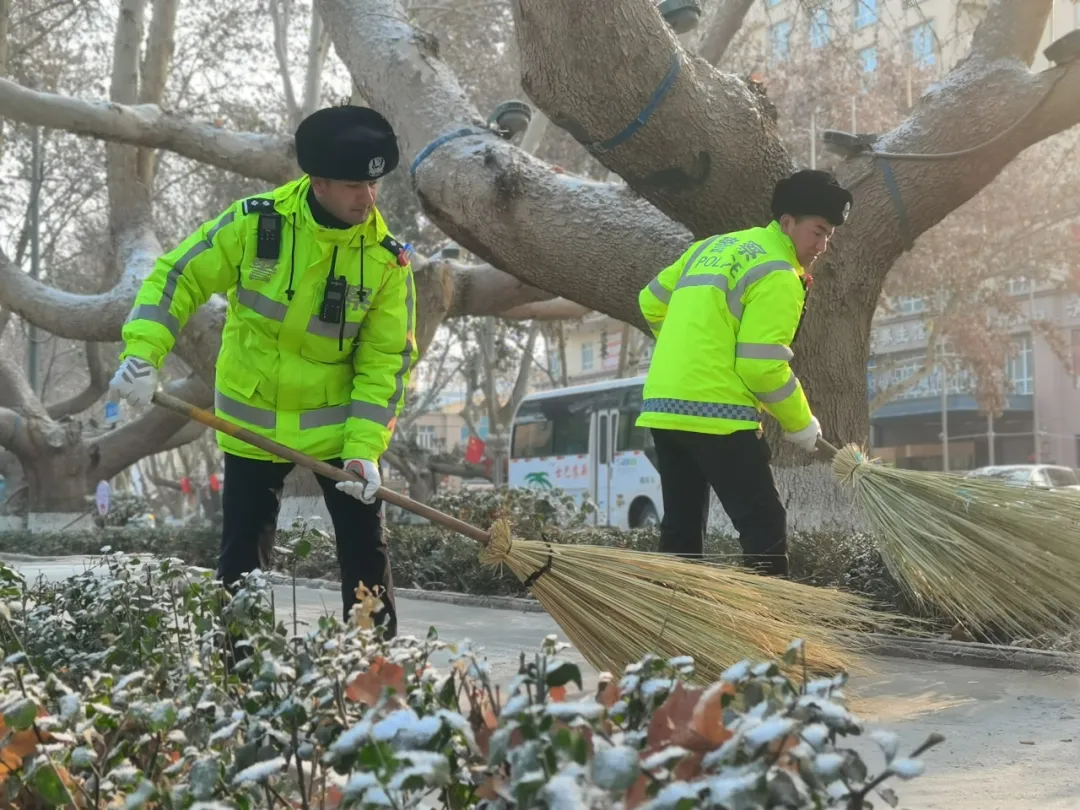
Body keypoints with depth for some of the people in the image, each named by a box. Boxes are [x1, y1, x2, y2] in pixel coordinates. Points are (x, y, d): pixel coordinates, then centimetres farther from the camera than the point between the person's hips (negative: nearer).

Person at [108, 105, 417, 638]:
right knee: (242, 558, 6)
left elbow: (384, 362, -10)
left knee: (365, 553, 4)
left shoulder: (386, 259, -12)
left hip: (338, 424, 0)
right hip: (252, 423, 0)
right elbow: (177, 278, -6)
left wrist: (365, 449, -19)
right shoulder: (254, 223, -14)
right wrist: (143, 353, -19)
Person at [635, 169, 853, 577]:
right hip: (716, 415, -9)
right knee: (764, 527, -4)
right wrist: (801, 424, -1)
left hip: (662, 406, 9)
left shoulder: (714, 246, 19)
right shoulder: (778, 275, -8)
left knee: (681, 529, 15)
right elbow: (762, 367, -14)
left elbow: (652, 302, 25)